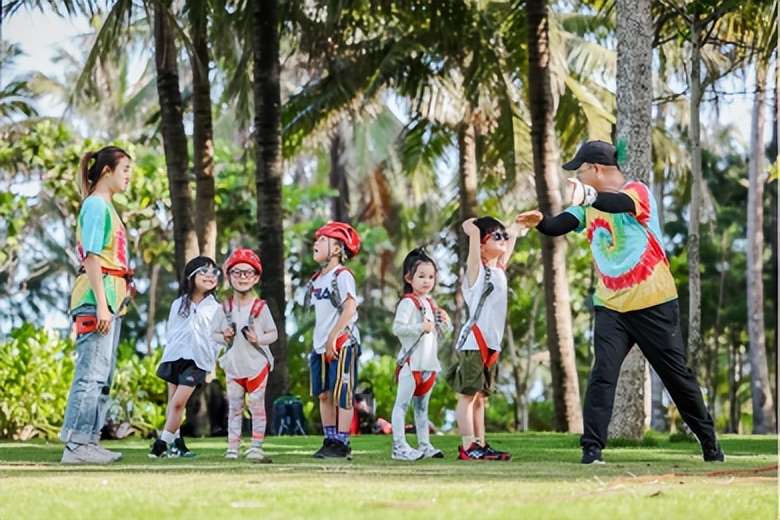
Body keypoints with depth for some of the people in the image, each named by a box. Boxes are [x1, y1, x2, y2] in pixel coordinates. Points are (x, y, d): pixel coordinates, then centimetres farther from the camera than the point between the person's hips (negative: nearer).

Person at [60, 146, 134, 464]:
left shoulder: (106, 207, 20)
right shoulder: (96, 205, -8)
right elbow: (91, 257, -15)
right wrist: (101, 304, -21)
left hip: (110, 301, 10)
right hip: (97, 297, -10)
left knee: (102, 376, 10)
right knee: (92, 373, -12)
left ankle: (89, 442, 12)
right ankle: (76, 445, -13)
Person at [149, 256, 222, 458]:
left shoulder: (215, 308, 4)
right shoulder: (178, 304, 10)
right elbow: (170, 332, 14)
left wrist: (211, 364, -1)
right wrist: (167, 356, 8)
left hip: (197, 360, -3)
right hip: (175, 356, 3)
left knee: (178, 402, -13)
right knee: (173, 402, 4)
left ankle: (163, 443, -8)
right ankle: (176, 442, 13)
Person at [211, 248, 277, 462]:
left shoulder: (260, 307, -7)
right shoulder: (225, 308, 0)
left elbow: (273, 333, -2)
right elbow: (214, 332, 6)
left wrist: (259, 339, -21)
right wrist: (224, 337, -15)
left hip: (257, 364, -3)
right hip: (234, 365, 3)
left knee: (257, 405, -1)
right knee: (234, 407, 9)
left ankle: (256, 447, 2)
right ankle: (233, 447, 14)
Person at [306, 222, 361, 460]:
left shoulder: (342, 276, -10)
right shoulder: (317, 279, 15)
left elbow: (350, 308, -20)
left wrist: (333, 337, -23)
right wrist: (317, 341, 16)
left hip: (342, 344, -9)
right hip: (322, 346, 9)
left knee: (342, 394, -5)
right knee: (324, 394, 9)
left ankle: (341, 443, -3)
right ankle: (329, 440, 16)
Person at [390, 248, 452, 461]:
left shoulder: (431, 304, 17)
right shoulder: (408, 303, -10)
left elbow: (436, 332, 24)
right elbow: (397, 328, -20)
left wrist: (445, 323, 4)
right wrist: (421, 327, -24)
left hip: (428, 362, 9)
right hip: (411, 362, -9)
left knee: (422, 406, 14)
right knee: (402, 403, -8)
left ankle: (424, 445, 19)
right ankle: (399, 447, -11)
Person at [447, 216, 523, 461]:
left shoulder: (499, 268, 15)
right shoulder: (477, 268, -6)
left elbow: (513, 234, 31)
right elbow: (470, 228, -18)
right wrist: (473, 227, 1)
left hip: (492, 343, 8)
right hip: (474, 340, -8)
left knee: (480, 396, 10)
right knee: (468, 394, -7)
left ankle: (480, 445, 12)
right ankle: (467, 447, -10)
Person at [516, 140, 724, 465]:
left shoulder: (638, 192, -14)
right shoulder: (588, 205, 5)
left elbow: (620, 204, -37)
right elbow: (559, 226, -9)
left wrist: (590, 197, -58)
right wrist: (539, 222, -33)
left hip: (655, 305, -4)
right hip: (611, 306, 4)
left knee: (677, 375, 8)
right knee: (603, 374, -11)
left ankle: (708, 441, 23)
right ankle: (592, 447, -12)